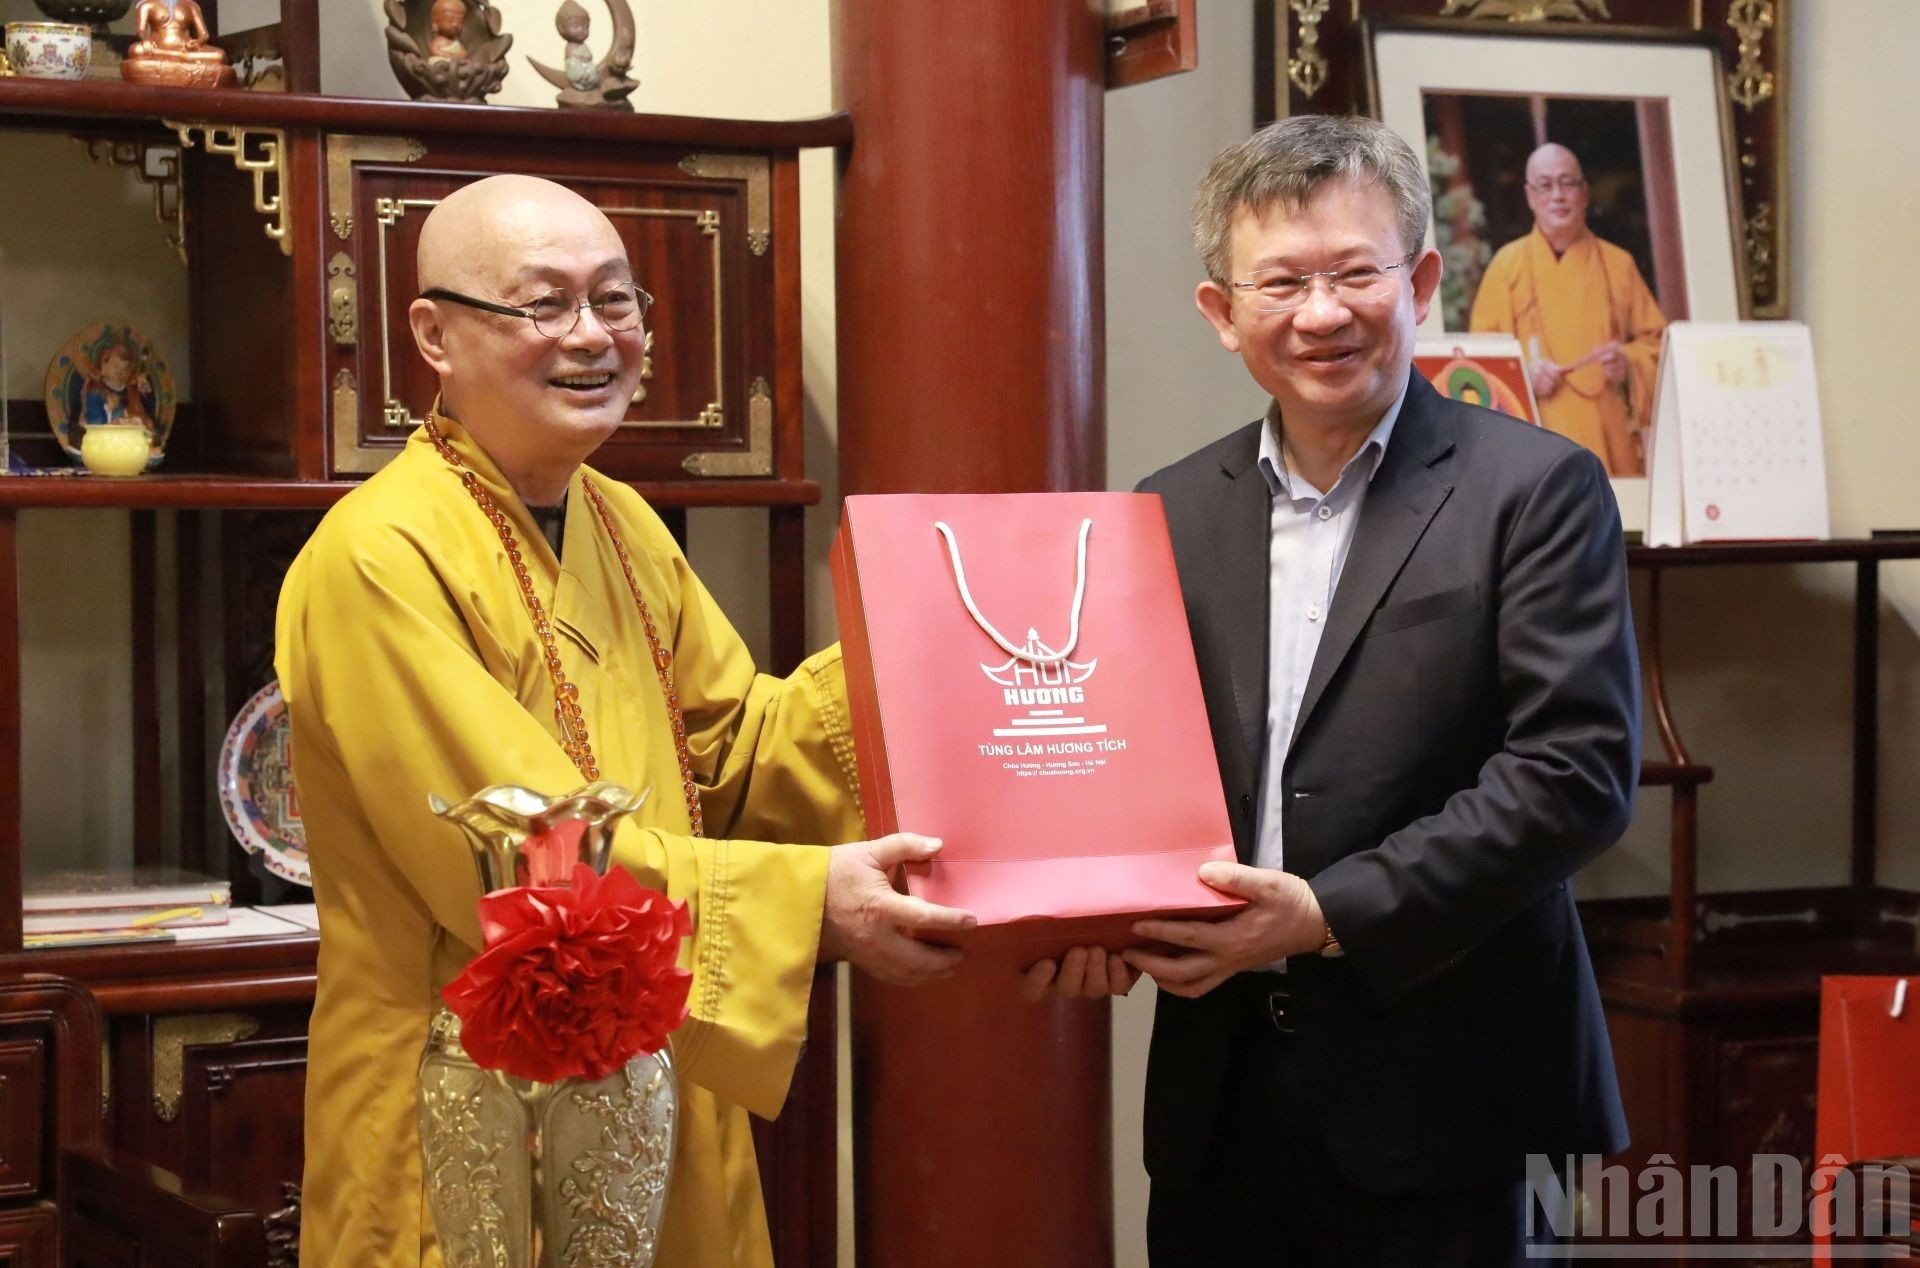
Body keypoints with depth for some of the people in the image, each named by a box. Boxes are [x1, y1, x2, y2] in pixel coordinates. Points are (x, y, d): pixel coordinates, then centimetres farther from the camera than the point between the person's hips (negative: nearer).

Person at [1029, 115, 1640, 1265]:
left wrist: (1333, 914, -16)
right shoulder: (1170, 512, 10)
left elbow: (1579, 770, -11)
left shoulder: (1533, 489, -4)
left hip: (1432, 1086, -4)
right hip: (1215, 1082, 4)